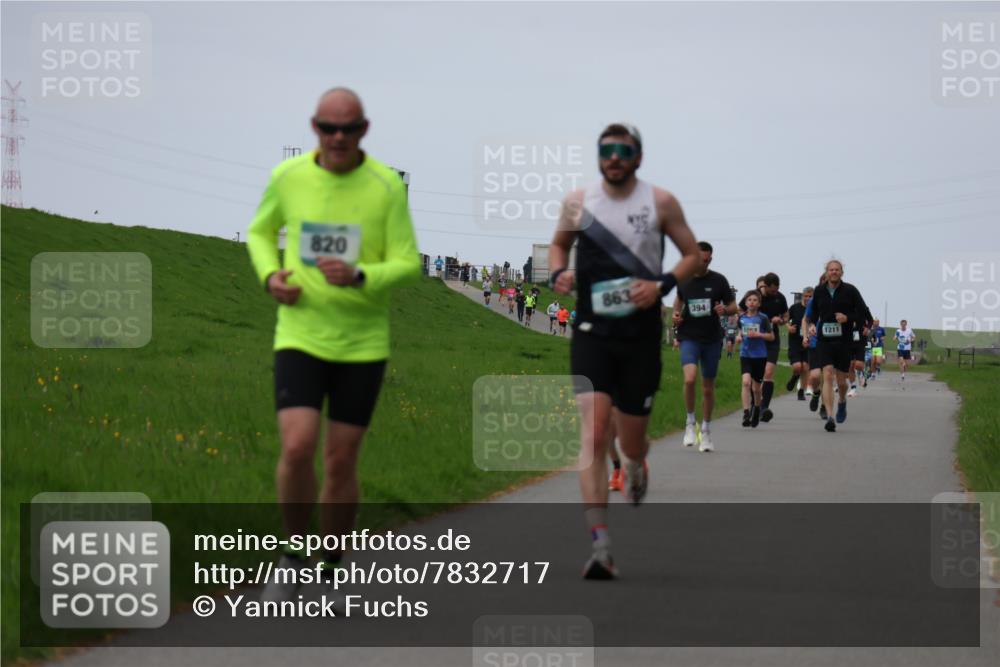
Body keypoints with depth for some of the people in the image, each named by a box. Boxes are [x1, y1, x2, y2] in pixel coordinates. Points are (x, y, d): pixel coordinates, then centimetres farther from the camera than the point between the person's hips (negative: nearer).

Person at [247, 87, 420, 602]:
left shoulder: (387, 186, -9)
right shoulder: (288, 177, -2)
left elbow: (408, 266, -7)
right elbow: (261, 232, 17)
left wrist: (357, 277, -27)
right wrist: (270, 276, -4)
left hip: (363, 344, -1)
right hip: (300, 336, 1)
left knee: (341, 462, 3)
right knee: (296, 448, -16)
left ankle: (331, 574, 22)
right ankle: (294, 558, 7)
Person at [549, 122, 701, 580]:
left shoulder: (660, 203, 0)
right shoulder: (578, 202, 4)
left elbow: (693, 256, 7)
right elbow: (559, 243, 22)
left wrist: (662, 284, -11)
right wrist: (559, 273, -1)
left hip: (641, 336, 0)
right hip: (592, 332, 0)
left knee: (631, 442, 10)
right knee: (593, 435, -16)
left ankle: (636, 463, 51)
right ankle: (600, 546, -21)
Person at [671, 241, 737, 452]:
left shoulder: (718, 281, -1)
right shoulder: (683, 280, 3)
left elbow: (734, 307, 6)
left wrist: (724, 310, -17)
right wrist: (675, 315, 3)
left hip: (712, 339, 1)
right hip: (689, 337, -1)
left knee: (708, 387, 8)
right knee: (689, 379, -24)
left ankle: (706, 431, 23)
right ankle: (690, 422, -6)